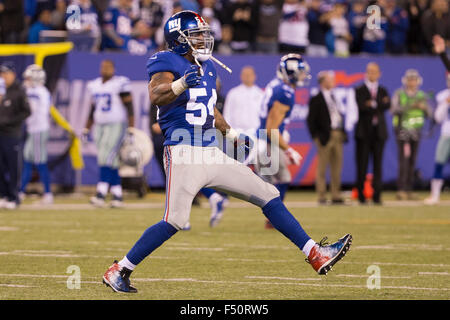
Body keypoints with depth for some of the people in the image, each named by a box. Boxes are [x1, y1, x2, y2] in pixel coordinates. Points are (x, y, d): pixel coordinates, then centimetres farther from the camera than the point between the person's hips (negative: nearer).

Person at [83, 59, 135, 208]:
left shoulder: (120, 83, -9)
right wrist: (86, 130, 18)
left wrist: (131, 130, -15)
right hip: (100, 127, 7)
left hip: (116, 126, -7)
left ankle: (100, 195, -24)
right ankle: (117, 196, 11)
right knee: (112, 163, 7)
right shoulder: (95, 85, 12)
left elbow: (129, 107, -10)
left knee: (107, 160, -17)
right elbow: (93, 109, 21)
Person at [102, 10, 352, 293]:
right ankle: (119, 271, -6)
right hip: (183, 153, -8)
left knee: (269, 196, 5)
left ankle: (315, 254, 8)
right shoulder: (168, 63, -7)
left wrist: (231, 134, 34)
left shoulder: (207, 67, 18)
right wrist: (181, 84, -44)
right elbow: (156, 96, -26)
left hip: (212, 154, 8)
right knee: (175, 220, -18)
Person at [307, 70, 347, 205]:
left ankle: (336, 196, 12)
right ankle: (321, 196, 1)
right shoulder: (316, 99, -4)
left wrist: (343, 133, 12)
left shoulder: (333, 97, 17)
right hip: (325, 136, -7)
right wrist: (316, 136, -12)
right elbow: (311, 120, -7)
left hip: (338, 136, 7)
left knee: (337, 168, 8)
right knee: (322, 167, -2)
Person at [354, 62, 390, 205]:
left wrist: (372, 104, -16)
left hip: (379, 132, 3)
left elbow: (387, 105, -4)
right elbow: (361, 107, -12)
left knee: (378, 164, -1)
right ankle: (361, 195, 3)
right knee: (362, 165, -3)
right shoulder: (359, 90, 5)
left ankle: (377, 196, 0)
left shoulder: (383, 91, 14)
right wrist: (379, 104, -15)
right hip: (364, 131, -3)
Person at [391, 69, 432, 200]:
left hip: (416, 132, 4)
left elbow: (429, 114, 10)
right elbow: (394, 110, -12)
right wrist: (409, 106, -24)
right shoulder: (399, 94, 1)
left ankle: (409, 190, 7)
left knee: (412, 162, 4)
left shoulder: (422, 96, 12)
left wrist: (423, 107, -12)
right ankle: (401, 190, -16)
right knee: (404, 160, -14)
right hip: (402, 131, -4)